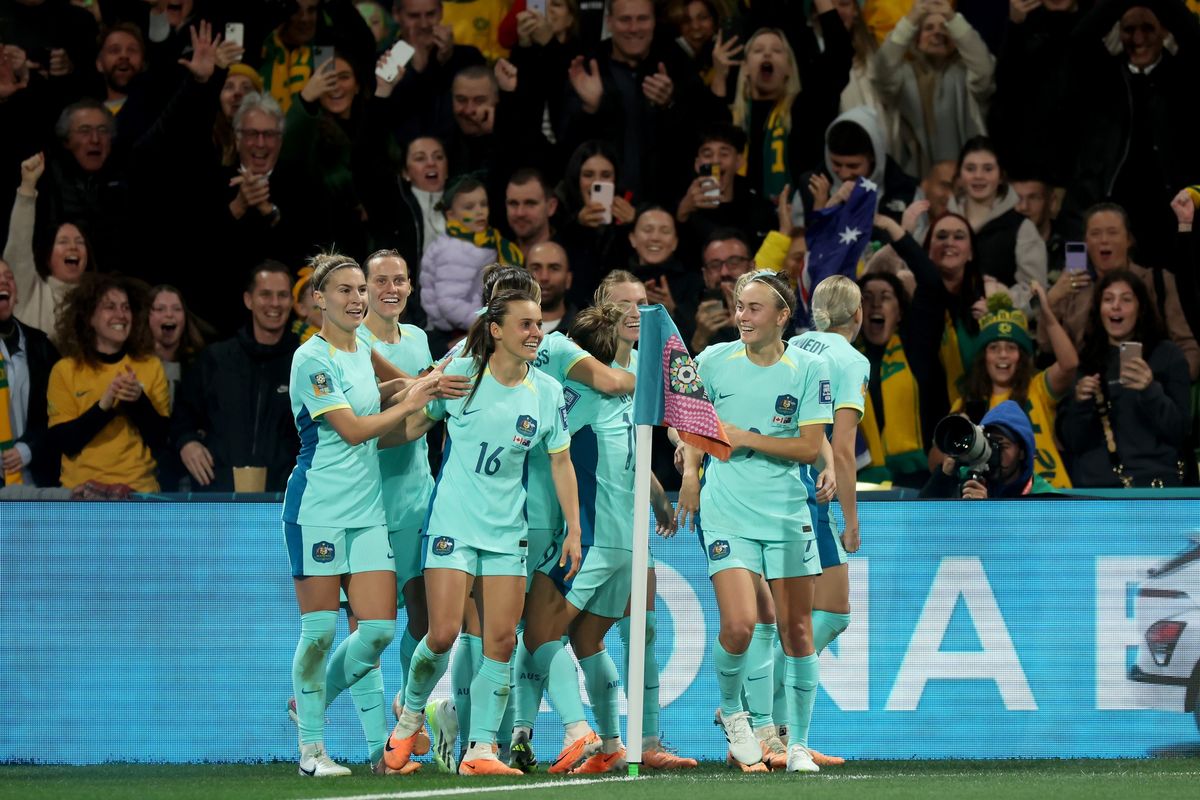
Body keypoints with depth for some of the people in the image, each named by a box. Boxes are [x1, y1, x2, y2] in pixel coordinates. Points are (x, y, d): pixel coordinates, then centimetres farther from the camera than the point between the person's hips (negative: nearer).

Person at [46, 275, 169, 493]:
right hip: (83, 491, -1)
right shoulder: (65, 371, -2)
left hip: (139, 490, 1)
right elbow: (63, 442, -9)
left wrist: (139, 401, -16)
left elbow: (160, 440, -1)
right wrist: (104, 405, -20)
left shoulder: (150, 367, 3)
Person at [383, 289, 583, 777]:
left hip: (507, 530, 3)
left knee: (501, 641, -4)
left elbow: (560, 463, 8)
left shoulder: (547, 392, 1)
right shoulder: (460, 374, -7)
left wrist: (574, 531, 6)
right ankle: (409, 717, 17)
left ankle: (480, 750, 1)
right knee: (443, 635, -10)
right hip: (453, 522, -3)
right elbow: (413, 425, 7)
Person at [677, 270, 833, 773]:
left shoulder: (808, 369, -4)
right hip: (726, 513, -1)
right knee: (739, 624, -17)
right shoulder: (713, 362, 0)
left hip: (787, 514, 1)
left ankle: (798, 745, 15)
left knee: (796, 631, 3)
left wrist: (745, 438, -15)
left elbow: (810, 448, -8)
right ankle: (730, 710, 11)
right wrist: (691, 472, 4)